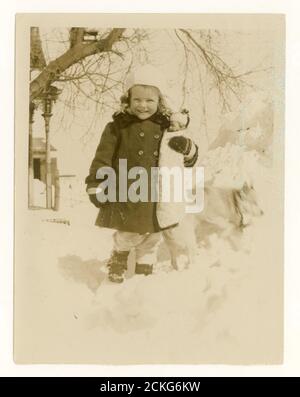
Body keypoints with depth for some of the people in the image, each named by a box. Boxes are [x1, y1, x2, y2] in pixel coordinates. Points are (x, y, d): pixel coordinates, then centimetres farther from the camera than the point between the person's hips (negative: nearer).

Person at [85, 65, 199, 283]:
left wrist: (187, 148, -10)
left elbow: (190, 159, 12)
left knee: (151, 240, 14)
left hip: (156, 200, 3)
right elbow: (103, 157, -3)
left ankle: (144, 272, 35)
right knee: (128, 236, 4)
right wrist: (96, 186, -10)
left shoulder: (167, 127, 7)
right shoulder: (118, 126, -2)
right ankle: (118, 261, 35)